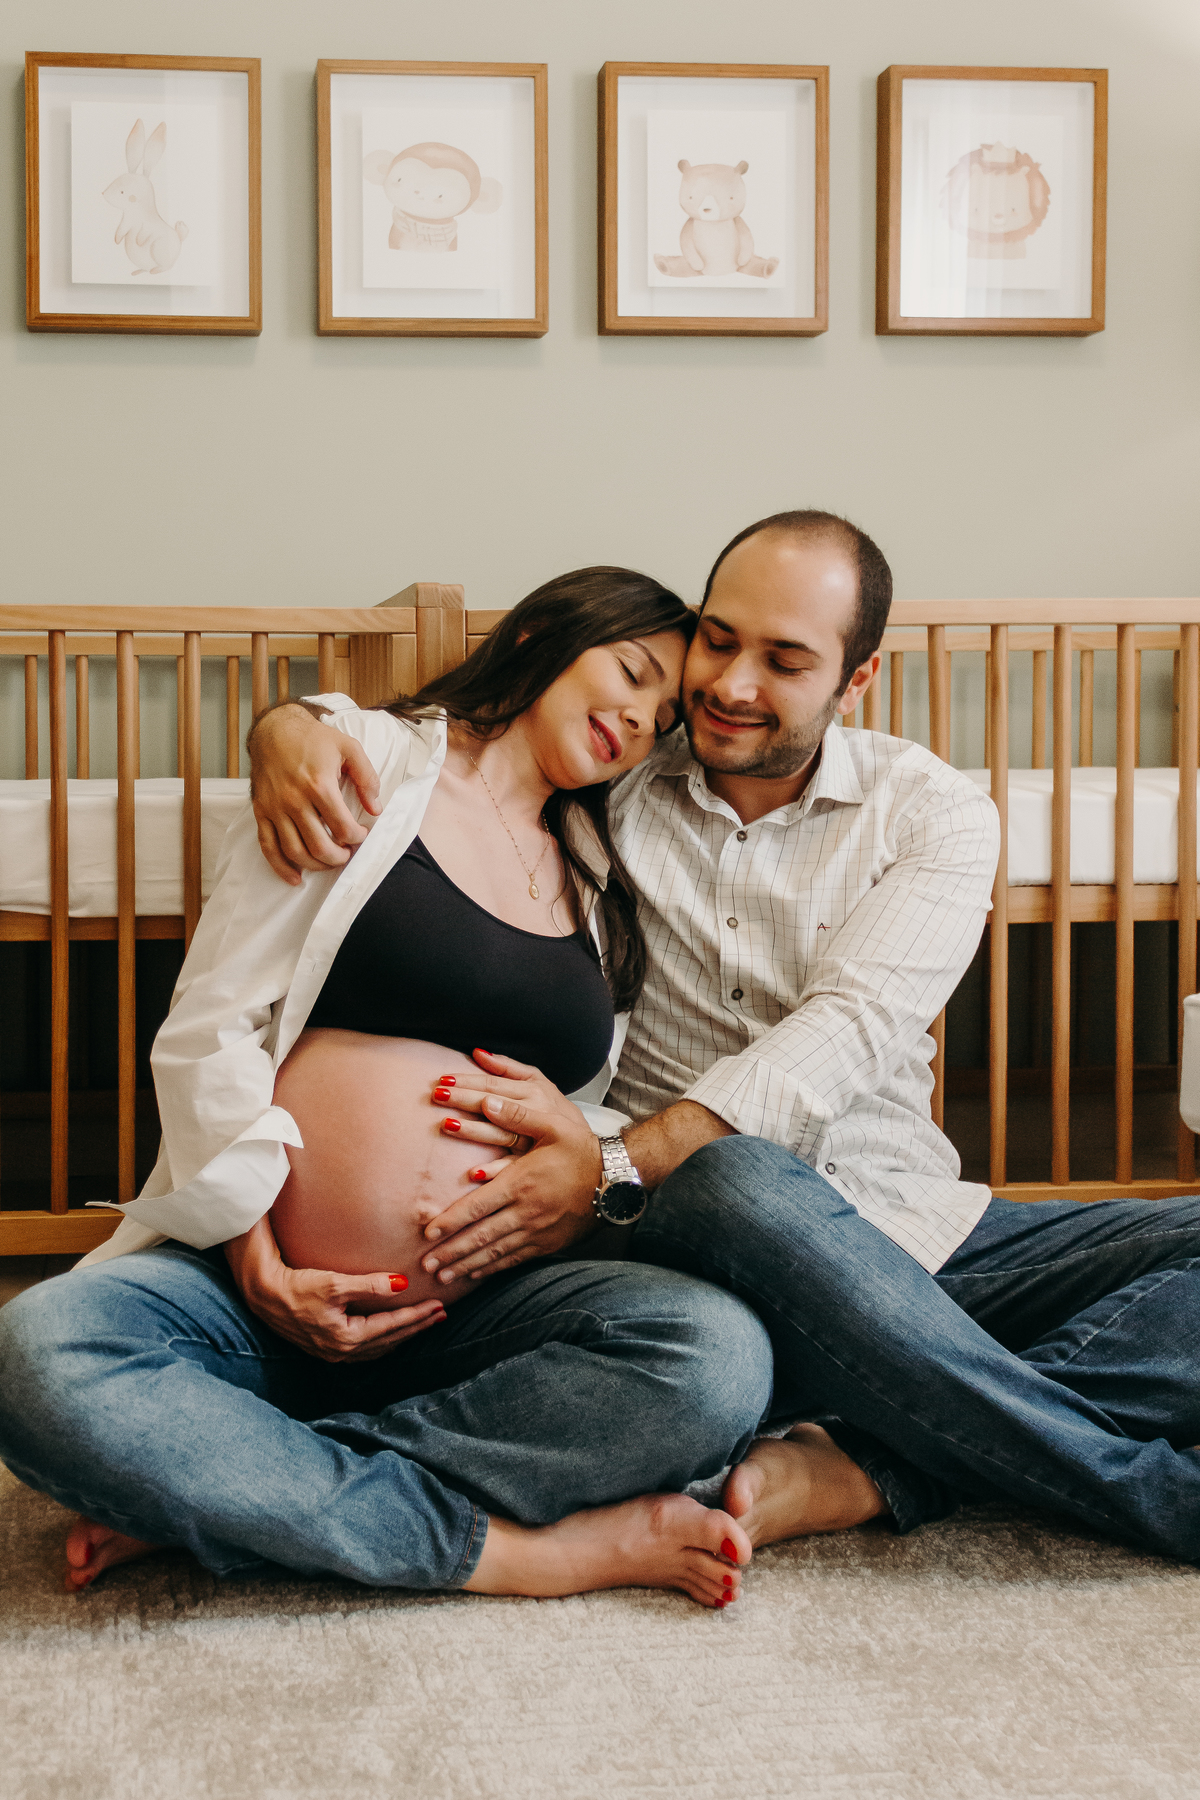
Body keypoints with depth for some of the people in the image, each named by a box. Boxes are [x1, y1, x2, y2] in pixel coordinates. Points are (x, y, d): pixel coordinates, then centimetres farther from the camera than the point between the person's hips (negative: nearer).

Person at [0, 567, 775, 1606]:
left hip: (472, 1316, 4)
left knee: (719, 1355, -28)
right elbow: (210, 1027, 1)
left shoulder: (598, 876, 21)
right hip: (268, 1288, -3)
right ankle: (521, 1550, -28)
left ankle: (202, 1495, -23)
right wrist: (256, 1261, -9)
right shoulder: (373, 763, 7)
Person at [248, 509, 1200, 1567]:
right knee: (737, 1181, -39)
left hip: (914, 1233, 2)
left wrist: (619, 1166, -25)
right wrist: (291, 727, -14)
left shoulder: (935, 814, 4)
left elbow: (847, 1031, -11)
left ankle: (858, 1470, -30)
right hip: (703, 1234, -2)